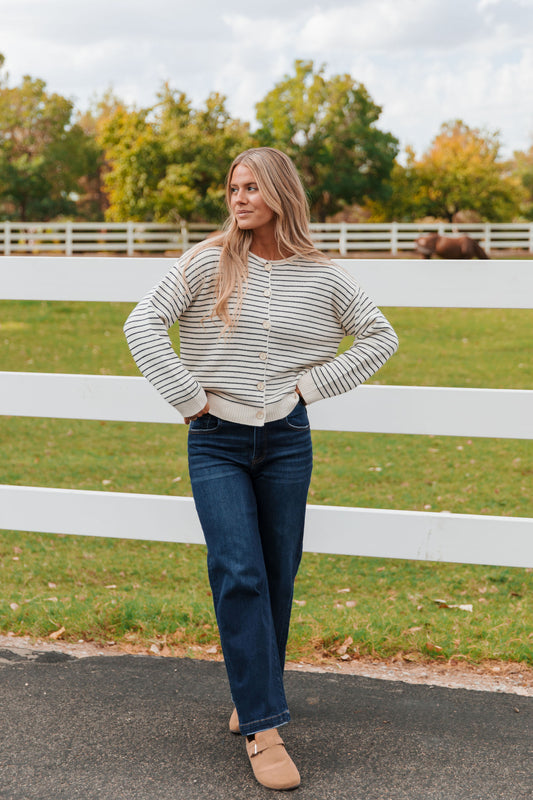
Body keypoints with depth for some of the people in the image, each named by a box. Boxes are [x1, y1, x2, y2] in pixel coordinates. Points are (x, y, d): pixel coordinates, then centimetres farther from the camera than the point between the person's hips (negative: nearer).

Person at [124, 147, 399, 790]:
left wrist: (315, 383, 2)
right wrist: (187, 396, -8)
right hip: (217, 442, -2)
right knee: (239, 575, -12)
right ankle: (263, 727, -8)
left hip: (287, 441, 2)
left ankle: (254, 698, 27)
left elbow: (380, 336, 11)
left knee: (277, 577, 7)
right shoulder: (208, 263, -2)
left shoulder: (320, 277, 3)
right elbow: (143, 324, -5)